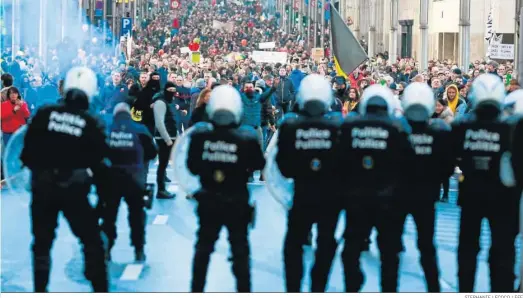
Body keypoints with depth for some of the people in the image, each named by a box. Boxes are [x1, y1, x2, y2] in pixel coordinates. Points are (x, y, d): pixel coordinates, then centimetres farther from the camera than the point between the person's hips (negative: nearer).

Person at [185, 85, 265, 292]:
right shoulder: (247, 138, -18)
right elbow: (259, 165, -6)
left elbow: (192, 167, -5)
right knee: (240, 251, 11)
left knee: (203, 248, 17)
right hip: (237, 203, -2)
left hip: (209, 202, 2)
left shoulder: (200, 137, -14)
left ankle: (196, 291, 25)